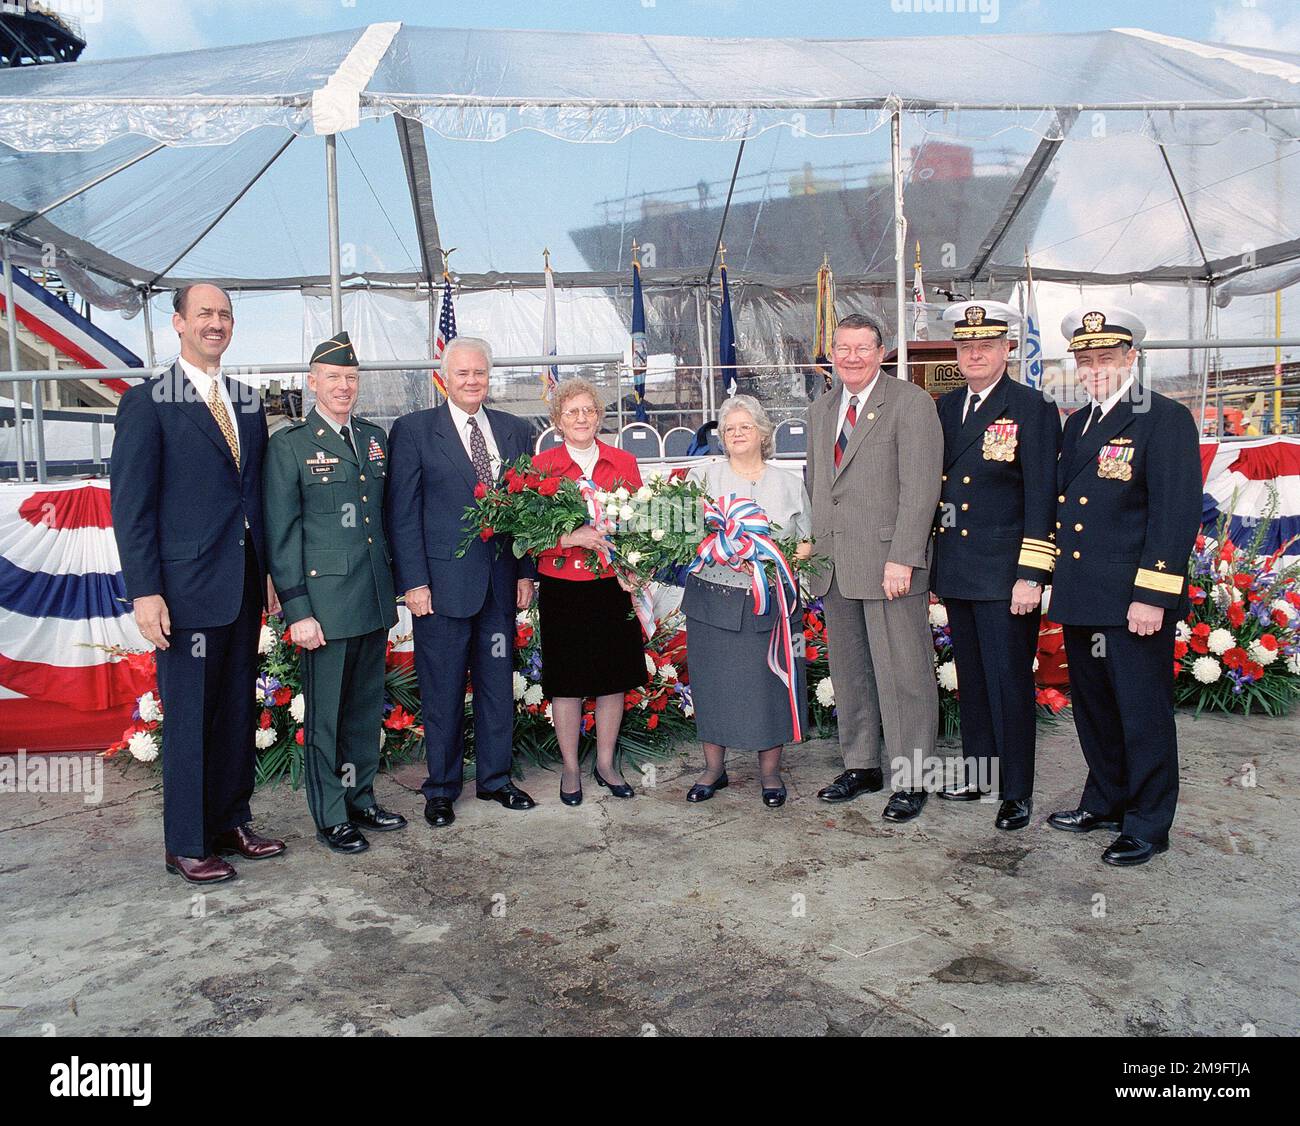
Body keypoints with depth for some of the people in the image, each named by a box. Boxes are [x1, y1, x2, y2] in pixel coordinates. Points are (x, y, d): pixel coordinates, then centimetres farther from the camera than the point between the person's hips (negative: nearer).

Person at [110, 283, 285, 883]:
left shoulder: (247, 402, 13)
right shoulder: (147, 401, -4)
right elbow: (131, 503, -8)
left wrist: (268, 570, 10)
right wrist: (144, 591, -14)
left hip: (244, 584, 6)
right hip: (185, 586, -6)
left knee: (238, 711, 13)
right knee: (189, 717, 3)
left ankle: (230, 823, 28)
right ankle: (186, 845, 17)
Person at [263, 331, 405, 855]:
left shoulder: (376, 438, 12)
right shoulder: (288, 446, -5)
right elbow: (281, 536, -8)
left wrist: (392, 586, 12)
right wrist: (296, 611, -12)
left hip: (375, 600, 6)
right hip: (324, 602, -6)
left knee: (367, 708, 16)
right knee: (325, 715, 5)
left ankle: (361, 800, 31)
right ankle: (331, 817, 19)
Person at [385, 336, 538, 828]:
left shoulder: (514, 430, 10)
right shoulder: (412, 430, -1)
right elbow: (402, 512, -5)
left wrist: (527, 573, 4)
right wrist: (413, 582, -11)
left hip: (501, 582, 4)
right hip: (442, 582, -4)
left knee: (499, 685, 13)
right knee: (442, 692, 6)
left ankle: (495, 778, 28)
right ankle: (441, 788, 22)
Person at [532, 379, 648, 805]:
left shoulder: (624, 463, 5)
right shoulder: (541, 465, -2)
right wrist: (570, 538, -22)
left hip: (614, 586, 3)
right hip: (563, 589, -2)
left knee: (615, 676, 10)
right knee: (567, 681, 6)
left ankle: (606, 764, 28)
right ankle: (571, 769, 23)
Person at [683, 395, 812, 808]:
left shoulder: (789, 483, 12)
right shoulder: (703, 476, 7)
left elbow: (807, 541, 12)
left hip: (770, 603, 1)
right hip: (713, 600, 0)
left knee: (769, 682, 3)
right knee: (712, 681, 5)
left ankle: (770, 771, 19)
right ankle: (714, 768, 22)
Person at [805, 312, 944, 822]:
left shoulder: (911, 402, -6)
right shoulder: (820, 411, 16)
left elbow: (920, 488, -12)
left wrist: (902, 559, -18)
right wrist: (811, 546, 12)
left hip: (890, 562, -6)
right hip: (835, 565, 7)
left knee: (902, 674, 0)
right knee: (849, 671, 13)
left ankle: (910, 780, 12)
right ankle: (860, 766, 26)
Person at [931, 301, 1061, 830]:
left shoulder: (1032, 409, -7)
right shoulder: (945, 408, 11)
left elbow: (1042, 498, -11)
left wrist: (1030, 576, -16)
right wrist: (931, 561, 13)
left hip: (1004, 573, -6)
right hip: (956, 570, 6)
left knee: (1009, 681, 0)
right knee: (971, 677, 16)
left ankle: (1017, 791, 13)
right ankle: (979, 770, 30)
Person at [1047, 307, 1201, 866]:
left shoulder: (1166, 419, -9)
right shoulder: (1077, 423, 14)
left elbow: (1177, 512, -15)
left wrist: (1152, 595, -20)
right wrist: (1060, 581, 13)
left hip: (1134, 600, -7)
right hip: (1081, 598, 8)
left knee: (1143, 712, 3)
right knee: (1093, 706, 18)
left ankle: (1148, 825, 18)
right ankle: (1105, 800, 35)